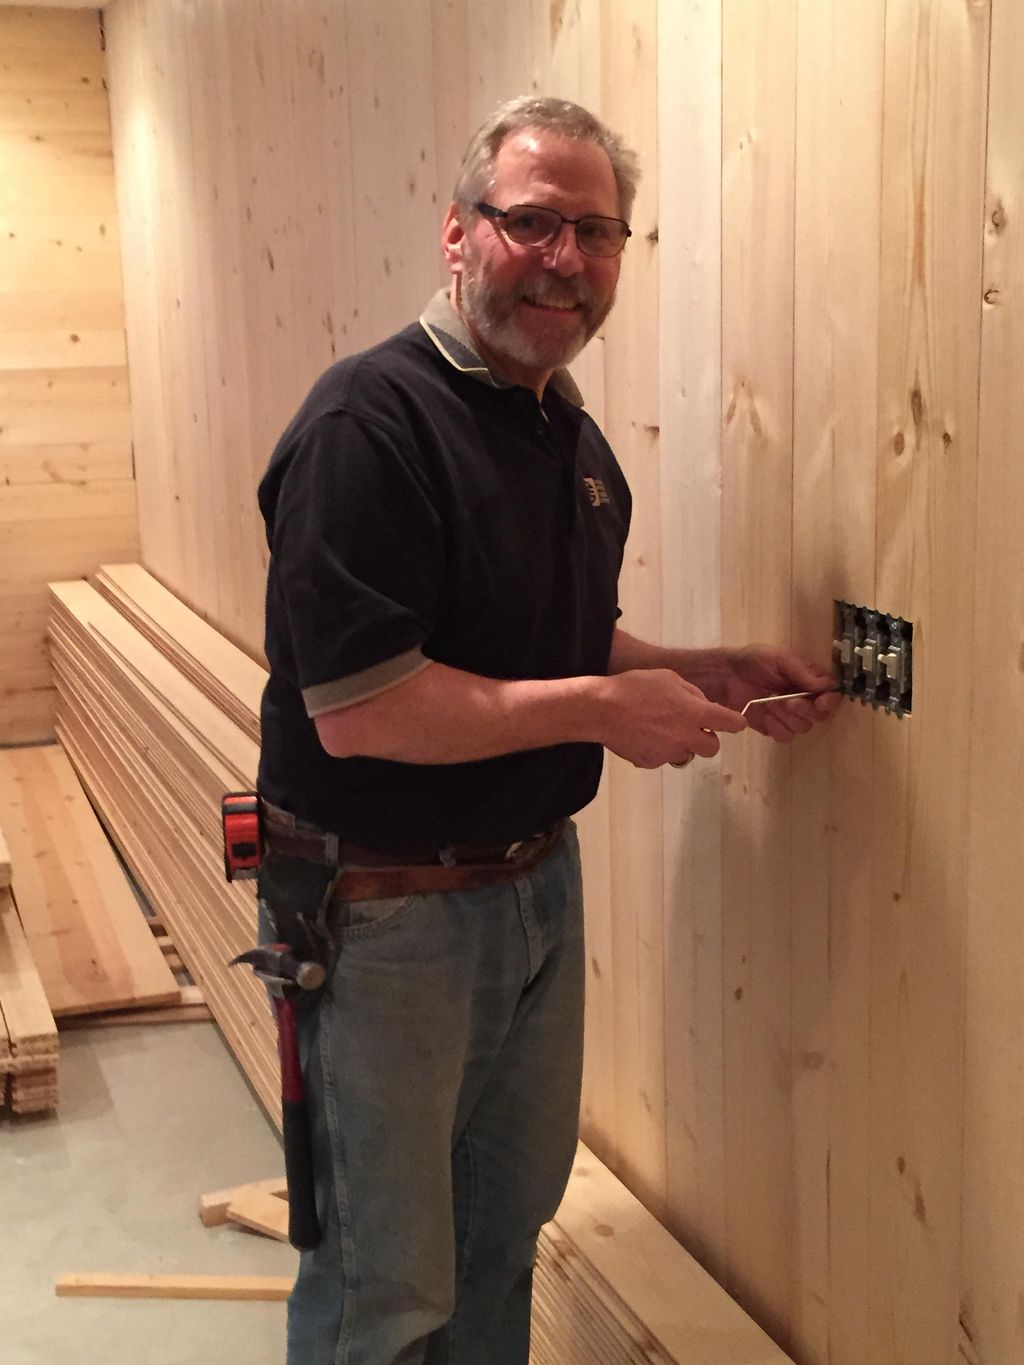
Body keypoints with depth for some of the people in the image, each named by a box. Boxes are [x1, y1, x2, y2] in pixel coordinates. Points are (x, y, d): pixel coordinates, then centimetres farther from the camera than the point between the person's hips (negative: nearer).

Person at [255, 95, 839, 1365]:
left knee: (509, 1214, 25)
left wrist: (712, 674, 2)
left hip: (539, 876, 8)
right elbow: (354, 708, -28)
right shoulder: (369, 423, -21)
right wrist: (603, 708, -23)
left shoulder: (577, 438, 7)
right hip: (389, 909, -8)